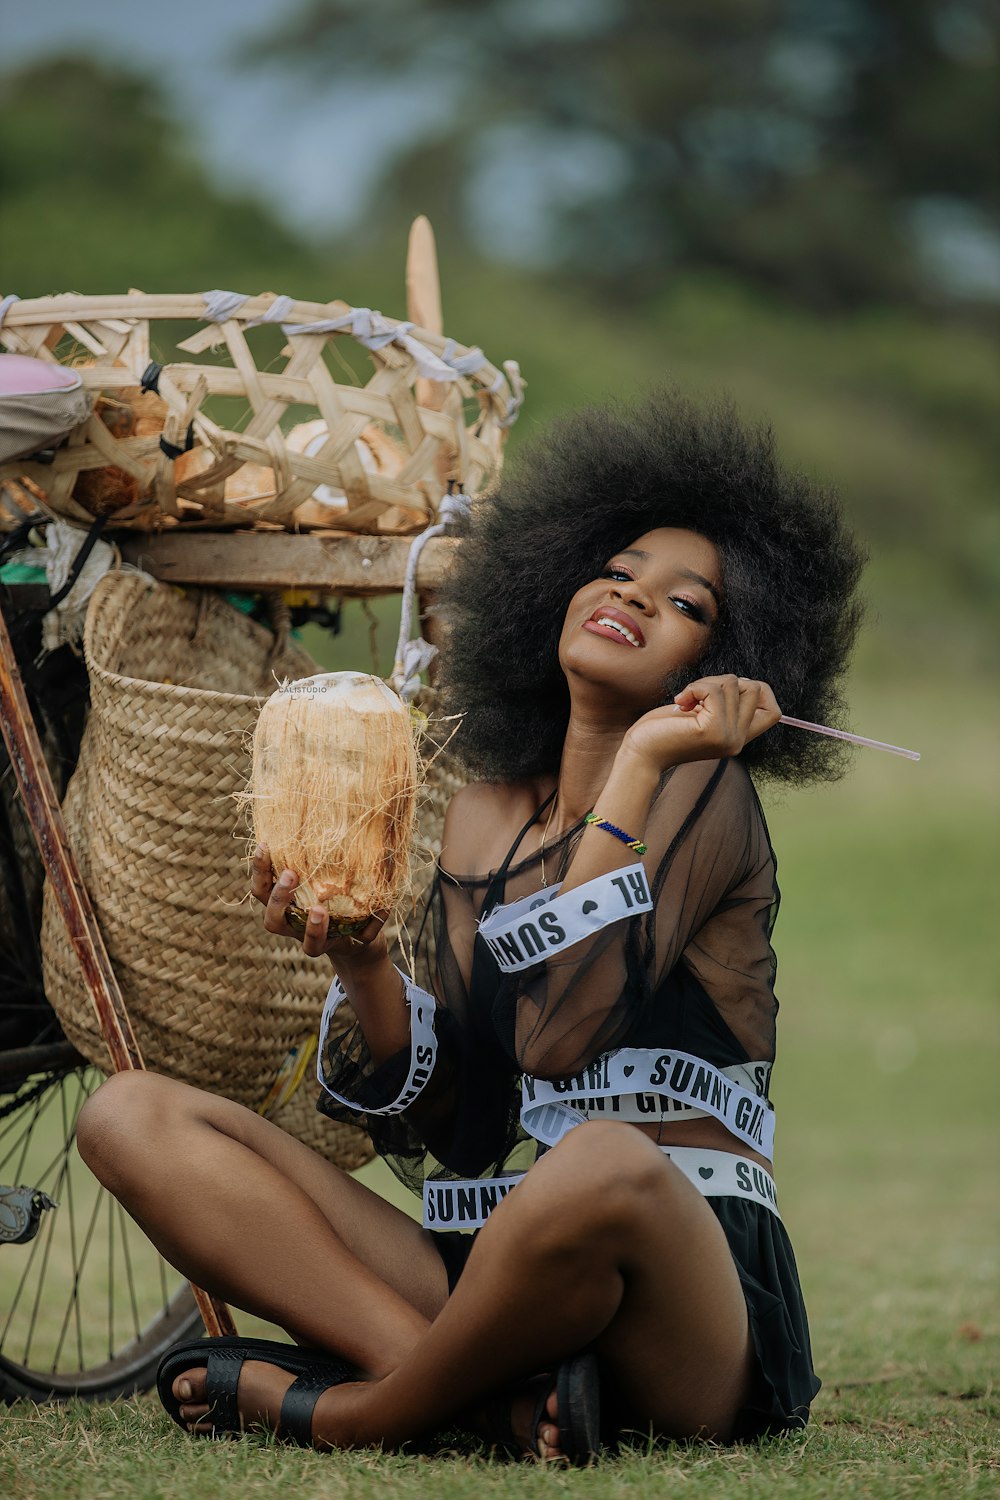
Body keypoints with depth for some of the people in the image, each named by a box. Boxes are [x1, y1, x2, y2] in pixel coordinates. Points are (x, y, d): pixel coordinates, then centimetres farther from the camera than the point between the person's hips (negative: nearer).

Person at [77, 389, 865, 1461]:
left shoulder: (705, 789, -1)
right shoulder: (485, 816, 17)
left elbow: (559, 1035, -17)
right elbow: (442, 1121, 9)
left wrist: (640, 766, -13)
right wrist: (360, 960, -8)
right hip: (472, 1274, 6)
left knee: (606, 1167, -42)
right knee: (131, 1116, -5)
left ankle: (349, 1413, -13)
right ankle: (492, 1387, -23)